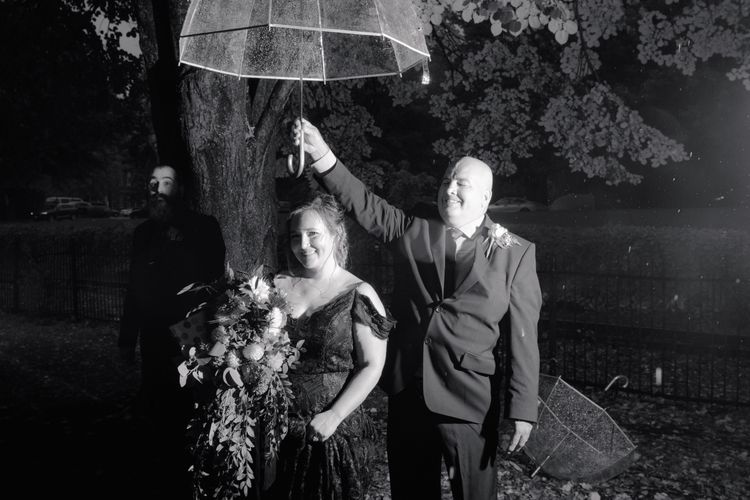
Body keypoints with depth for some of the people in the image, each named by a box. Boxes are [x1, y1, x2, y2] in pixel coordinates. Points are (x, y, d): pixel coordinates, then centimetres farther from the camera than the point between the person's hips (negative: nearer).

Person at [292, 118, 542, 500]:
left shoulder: (514, 253, -5)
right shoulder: (414, 227, 3)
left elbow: (523, 336, -6)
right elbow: (363, 203, -5)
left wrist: (522, 409, -7)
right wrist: (321, 155, -19)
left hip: (468, 399, -3)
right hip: (406, 389, 3)